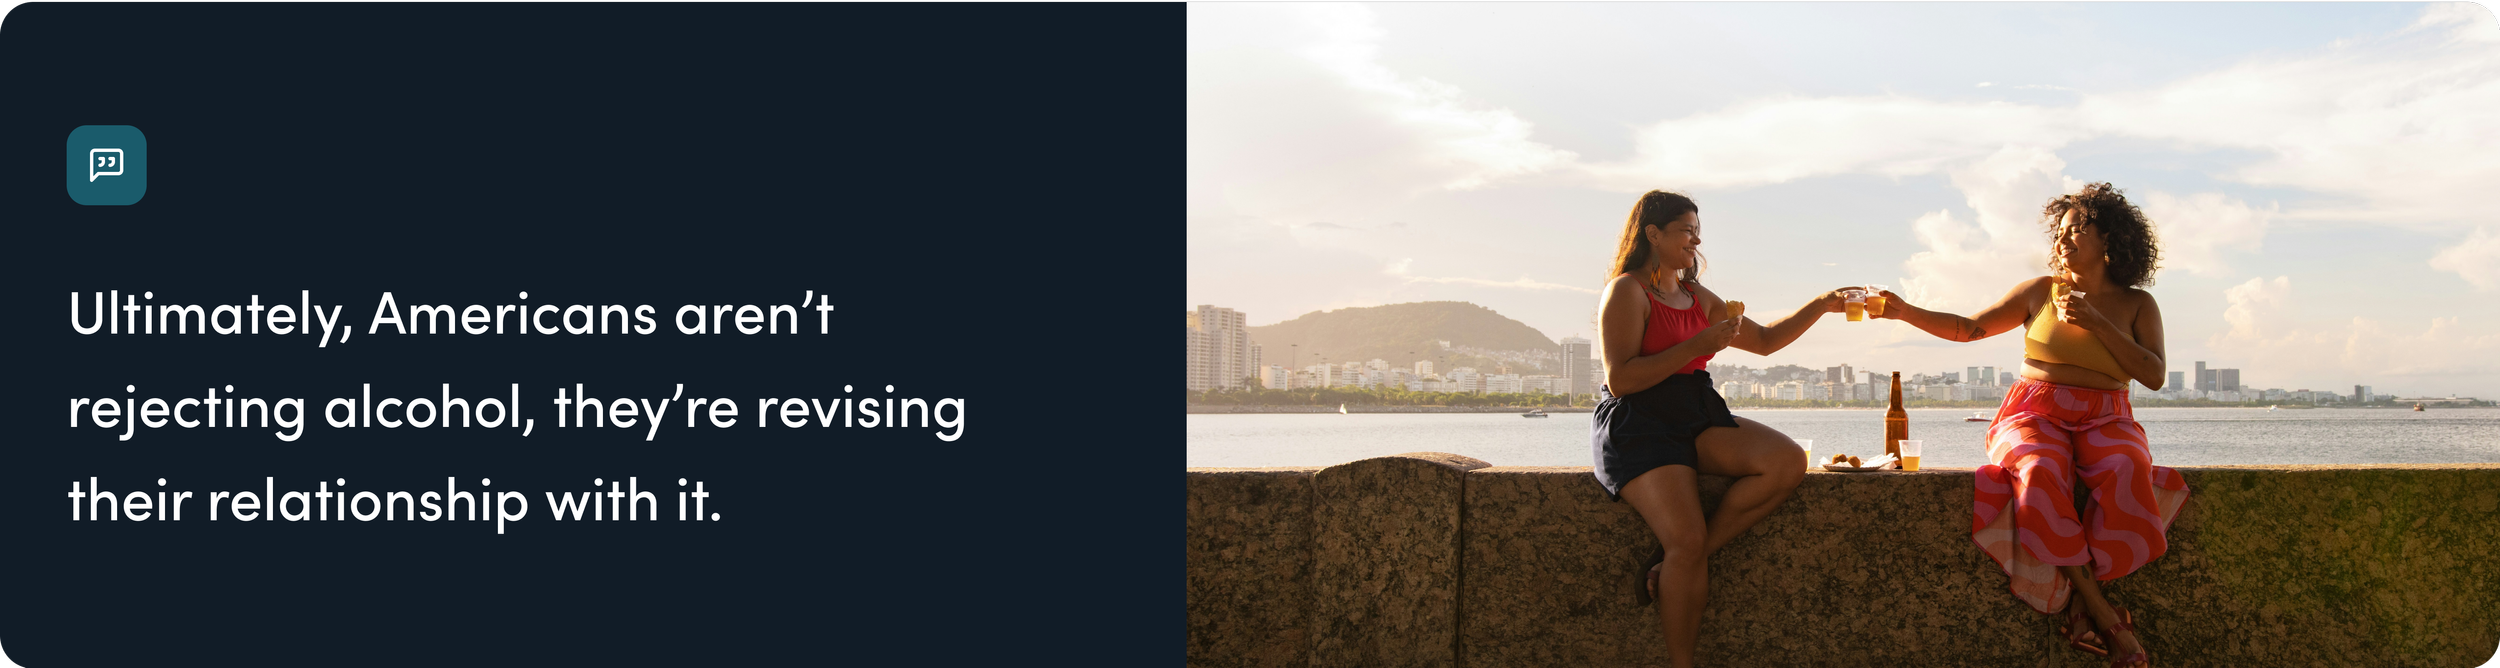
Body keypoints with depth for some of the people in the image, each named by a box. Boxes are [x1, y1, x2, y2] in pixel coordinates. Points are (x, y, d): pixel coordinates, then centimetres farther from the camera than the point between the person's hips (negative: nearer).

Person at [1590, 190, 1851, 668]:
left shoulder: (1699, 298, 20)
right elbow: (1620, 380, -14)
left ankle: (1676, 563, -14)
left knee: (1788, 462, -18)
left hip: (1697, 420, 8)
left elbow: (1764, 340, 26)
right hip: (1638, 427, -8)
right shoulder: (1627, 291, -4)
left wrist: (1820, 306, 15)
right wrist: (1695, 347, -16)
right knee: (1688, 542, -26)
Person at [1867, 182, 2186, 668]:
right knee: (2040, 474, -37)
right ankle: (2106, 618, -33)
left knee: (2128, 474, -37)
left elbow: (2154, 376, 0)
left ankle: (2080, 607, -31)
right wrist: (1907, 312, 0)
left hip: (2104, 422, 1)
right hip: (2035, 414, 0)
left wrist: (2096, 322, -7)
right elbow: (1968, 328, 13)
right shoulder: (2040, 291, 13)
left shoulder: (2137, 305, 12)